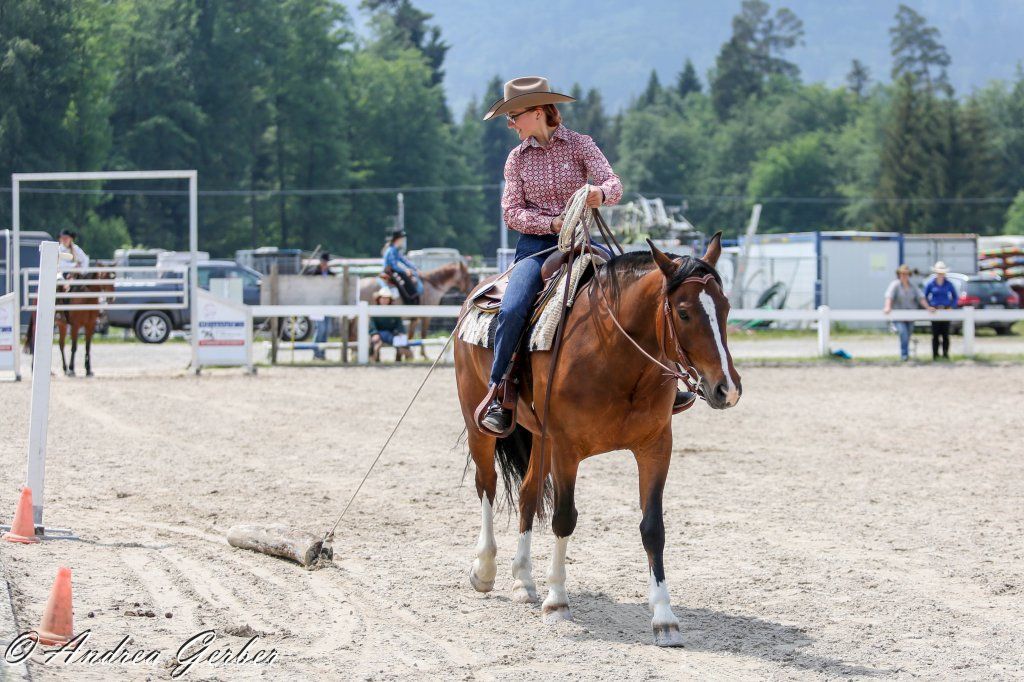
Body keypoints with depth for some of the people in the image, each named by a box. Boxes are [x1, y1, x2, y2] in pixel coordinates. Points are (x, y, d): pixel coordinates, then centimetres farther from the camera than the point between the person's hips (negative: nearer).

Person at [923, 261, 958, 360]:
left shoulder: (949, 284, 5)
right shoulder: (930, 284, 3)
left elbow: (955, 297, 13)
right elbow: (925, 297, 10)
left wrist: (952, 306, -1)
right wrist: (929, 306, -2)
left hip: (946, 310, 1)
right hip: (934, 311, -1)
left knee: (945, 334, -1)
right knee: (935, 334, -2)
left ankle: (945, 354, 3)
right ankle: (935, 354, 3)